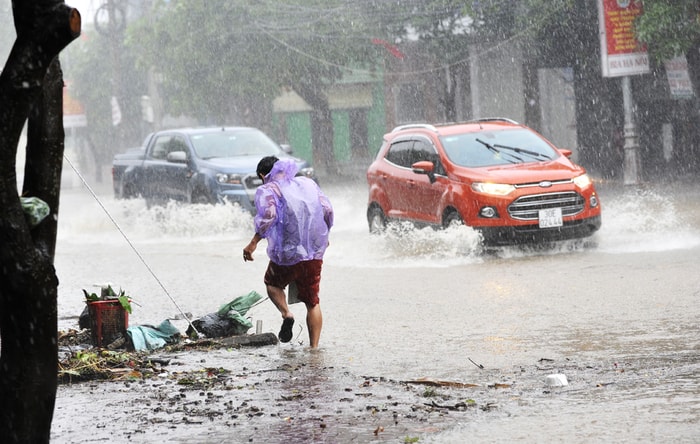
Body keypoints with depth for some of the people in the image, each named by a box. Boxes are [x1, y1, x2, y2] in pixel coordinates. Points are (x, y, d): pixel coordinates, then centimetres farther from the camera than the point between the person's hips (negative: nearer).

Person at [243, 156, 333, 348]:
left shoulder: (267, 190, -3)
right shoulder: (308, 183, 14)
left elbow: (268, 216, -20)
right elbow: (327, 209, 11)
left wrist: (254, 242, -18)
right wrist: (323, 236, 24)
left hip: (287, 254, -4)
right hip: (315, 253, 4)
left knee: (273, 283, 26)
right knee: (312, 302, 14)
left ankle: (286, 313, 0)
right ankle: (314, 347, 9)